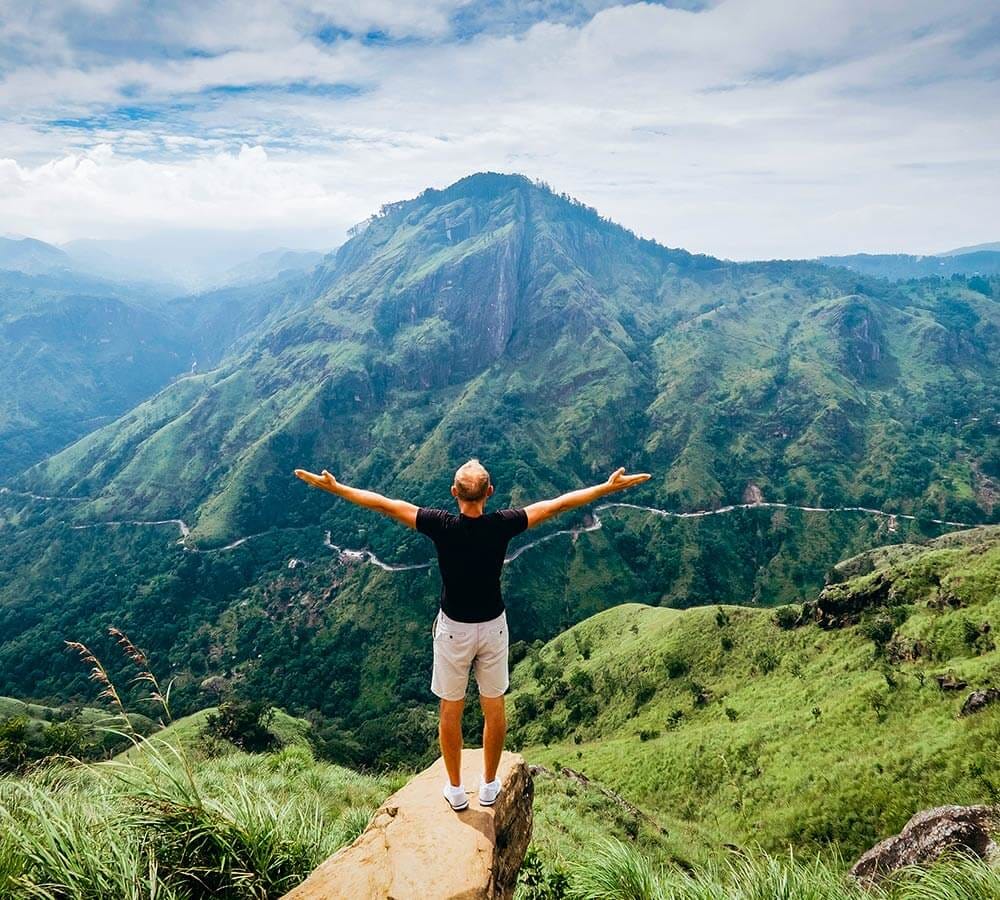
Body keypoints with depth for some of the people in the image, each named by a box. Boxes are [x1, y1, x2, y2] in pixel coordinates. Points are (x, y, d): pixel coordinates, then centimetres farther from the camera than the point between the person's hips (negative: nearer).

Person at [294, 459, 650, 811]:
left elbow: (383, 504, -14)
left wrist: (333, 486, -5)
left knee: (450, 710, 16)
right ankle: (490, 785, 33)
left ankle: (455, 790, 30)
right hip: (493, 627, 1)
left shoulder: (441, 525, -20)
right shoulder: (503, 525, -18)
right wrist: (609, 487, -4)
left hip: (453, 630, -1)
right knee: (494, 708, 18)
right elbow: (558, 504, -12)